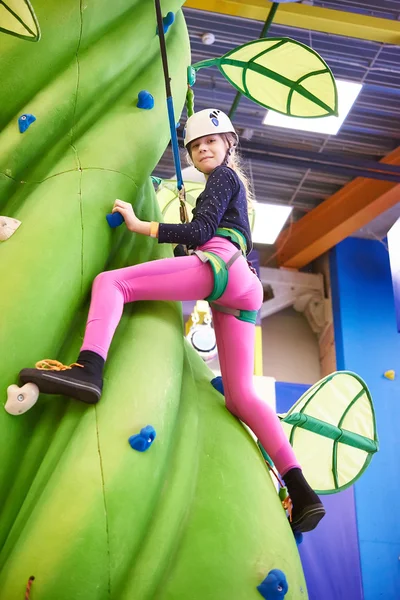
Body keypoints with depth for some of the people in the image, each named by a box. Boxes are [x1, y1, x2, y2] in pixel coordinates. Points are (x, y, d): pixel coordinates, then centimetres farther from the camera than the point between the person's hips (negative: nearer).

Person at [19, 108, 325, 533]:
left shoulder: (223, 175, 12)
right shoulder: (232, 185, 38)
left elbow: (201, 231, -3)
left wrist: (139, 225, -3)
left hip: (219, 264, -9)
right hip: (245, 288, 9)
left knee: (110, 281, -16)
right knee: (239, 396, 4)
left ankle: (88, 368, -47)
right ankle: (301, 493, -3)